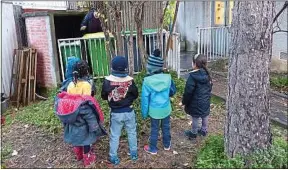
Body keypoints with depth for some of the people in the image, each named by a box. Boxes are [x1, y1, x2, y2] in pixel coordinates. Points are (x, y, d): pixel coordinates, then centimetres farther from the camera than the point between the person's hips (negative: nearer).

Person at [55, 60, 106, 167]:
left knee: (76, 135, 23)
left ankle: (79, 155, 43)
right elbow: (86, 102, -20)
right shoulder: (86, 85, -19)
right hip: (83, 116, -6)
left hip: (72, 116, 6)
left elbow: (66, 100, 2)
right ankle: (88, 159, 25)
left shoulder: (70, 84, -2)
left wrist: (70, 111, 15)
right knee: (85, 137, 11)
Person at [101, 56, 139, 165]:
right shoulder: (130, 80, -15)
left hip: (115, 113, 0)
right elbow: (135, 95, -1)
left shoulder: (107, 81, -15)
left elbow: (103, 96, -2)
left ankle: (113, 157, 24)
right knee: (132, 133, 19)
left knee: (114, 136, 13)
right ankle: (134, 154, 33)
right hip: (129, 111, 1)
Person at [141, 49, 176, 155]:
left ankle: (153, 149, 31)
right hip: (166, 108, 2)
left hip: (154, 109, -2)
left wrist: (144, 112, -1)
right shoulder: (168, 78, -13)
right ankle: (167, 145, 42)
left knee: (154, 129, 14)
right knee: (166, 127, 22)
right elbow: (173, 91, 3)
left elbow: (145, 98, -13)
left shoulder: (147, 80, -20)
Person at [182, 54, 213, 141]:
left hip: (196, 103, -6)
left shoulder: (193, 76, -24)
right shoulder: (207, 75, -2)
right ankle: (204, 131, 40)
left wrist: (184, 102, -8)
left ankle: (193, 133, 27)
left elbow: (188, 91, -20)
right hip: (206, 101, 7)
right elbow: (209, 88, 9)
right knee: (205, 116, 21)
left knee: (195, 118, 10)